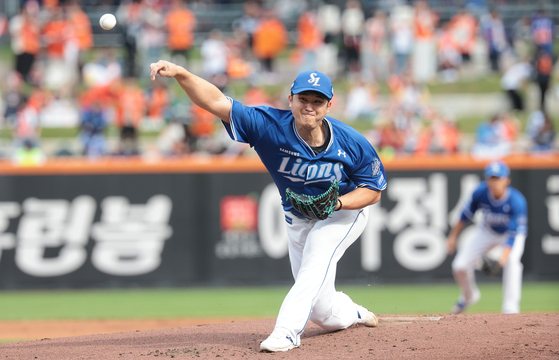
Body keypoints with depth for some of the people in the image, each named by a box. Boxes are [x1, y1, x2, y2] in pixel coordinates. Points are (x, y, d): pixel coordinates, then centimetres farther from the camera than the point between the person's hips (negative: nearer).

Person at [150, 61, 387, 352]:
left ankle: (287, 331, -37)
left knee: (316, 259, -33)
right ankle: (352, 313, 43)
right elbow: (216, 102, -36)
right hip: (297, 220, 2)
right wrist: (180, 73, -52)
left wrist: (336, 203, -33)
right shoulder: (270, 126, -27)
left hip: (345, 211, -2)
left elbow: (374, 190, -14)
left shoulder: (352, 144, -26)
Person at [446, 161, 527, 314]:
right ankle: (469, 296, 28)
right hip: (487, 232, 3)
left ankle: (510, 308, -25)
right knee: (460, 266, -5)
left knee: (512, 260, -34)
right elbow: (467, 214, -8)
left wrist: (503, 258, -53)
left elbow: (514, 234, -40)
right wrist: (453, 236, 0)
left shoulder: (517, 201, -36)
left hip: (513, 234, -3)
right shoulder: (480, 192, -27)